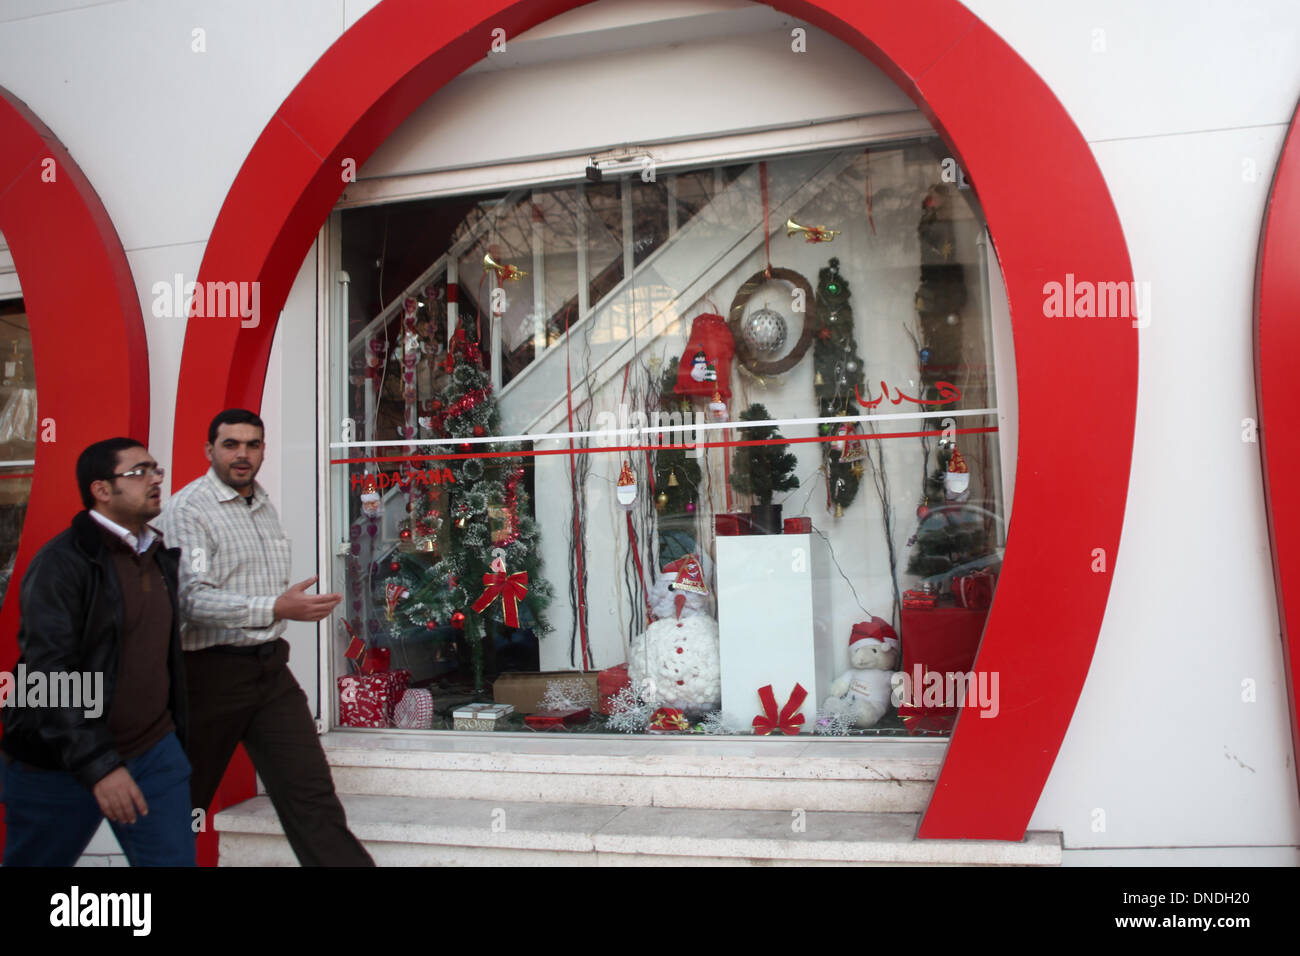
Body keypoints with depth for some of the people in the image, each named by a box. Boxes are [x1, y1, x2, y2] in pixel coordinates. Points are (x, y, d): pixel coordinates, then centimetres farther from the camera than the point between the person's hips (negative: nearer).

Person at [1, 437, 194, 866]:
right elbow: (48, 676, -21)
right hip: (62, 766, -5)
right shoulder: (63, 562, -14)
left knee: (174, 858, 2)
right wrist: (96, 765, -26)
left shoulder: (160, 557, 10)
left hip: (155, 754, 6)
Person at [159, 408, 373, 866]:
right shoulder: (187, 509, -10)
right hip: (213, 670, -5)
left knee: (311, 791, -1)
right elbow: (193, 597, -22)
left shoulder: (265, 505, 11)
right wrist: (276, 609, -31)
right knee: (183, 796, 13)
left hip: (270, 667, 5)